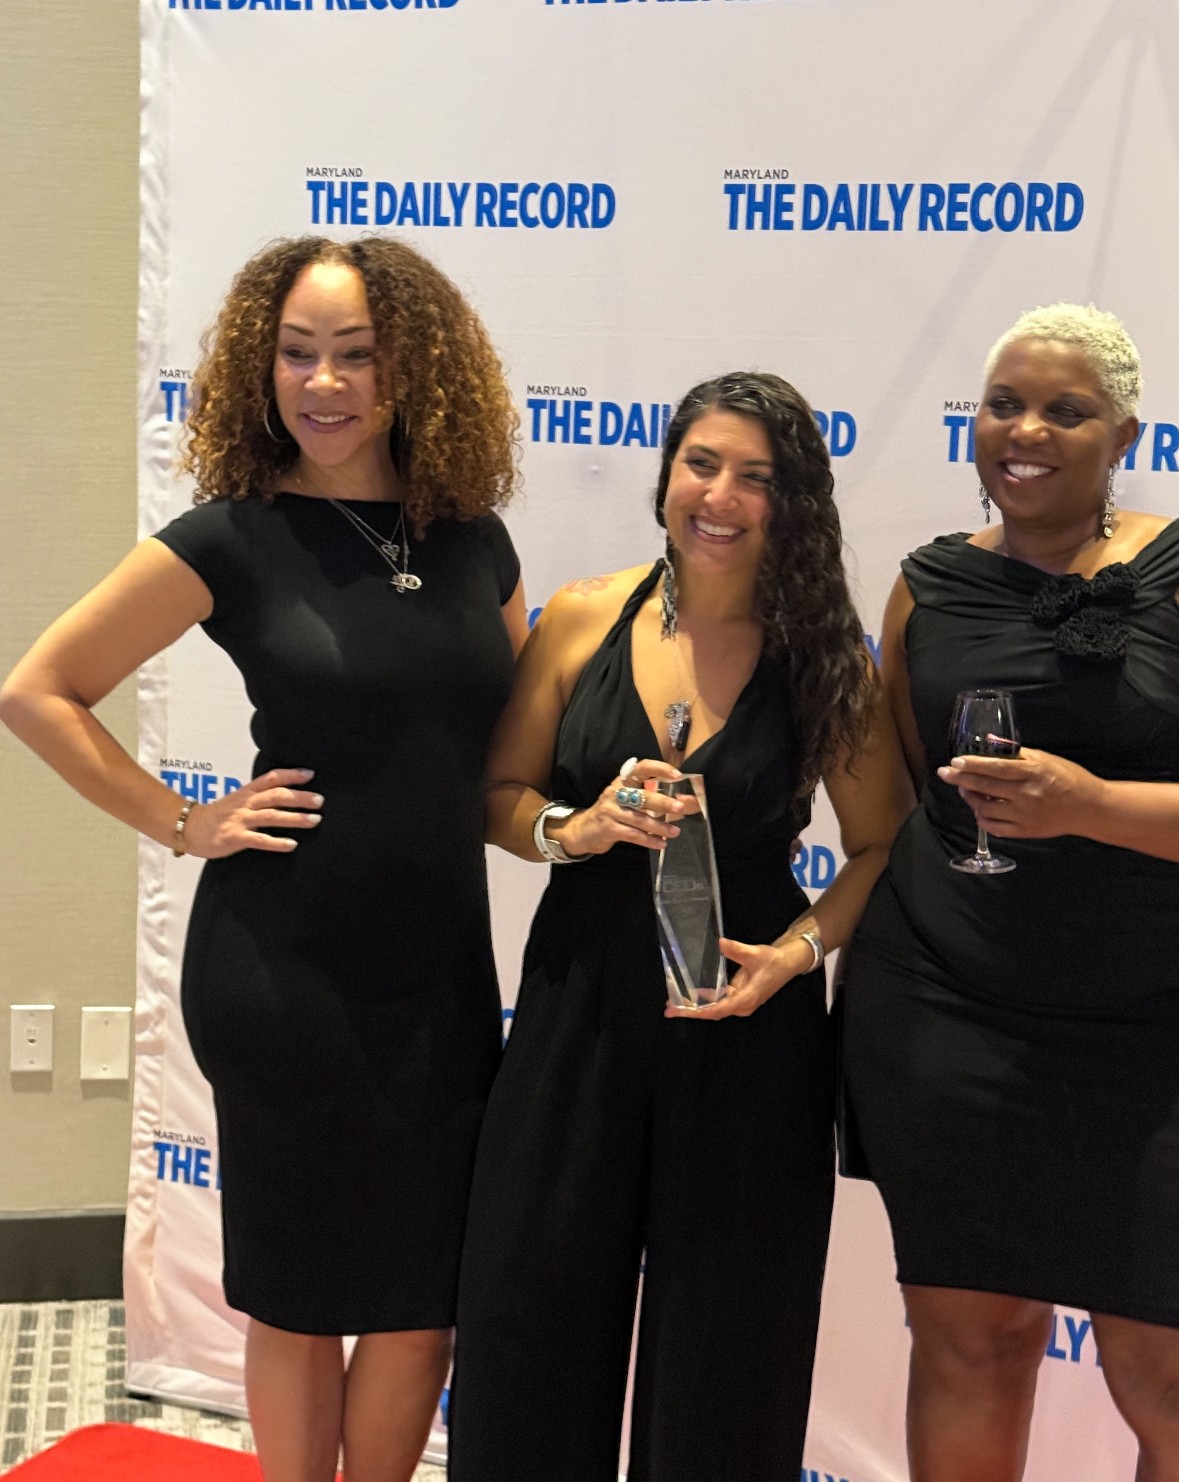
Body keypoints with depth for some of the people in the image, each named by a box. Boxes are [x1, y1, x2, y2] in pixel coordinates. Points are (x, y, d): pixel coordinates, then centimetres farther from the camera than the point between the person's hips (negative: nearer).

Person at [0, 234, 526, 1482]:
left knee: (423, 1300, 11)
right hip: (281, 965, -4)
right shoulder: (234, 539, -7)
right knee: (301, 1297, 11)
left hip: (441, 968, 4)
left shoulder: (475, 542, 5)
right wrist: (182, 825, -7)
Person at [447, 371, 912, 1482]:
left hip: (747, 1028, -1)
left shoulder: (823, 658, -4)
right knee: (534, 1312, 10)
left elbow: (882, 846, 0)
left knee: (725, 1342, 12)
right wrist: (576, 829, -14)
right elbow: (500, 795, 5)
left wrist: (798, 949, -15)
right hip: (580, 1003, 1)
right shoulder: (583, 619, -1)